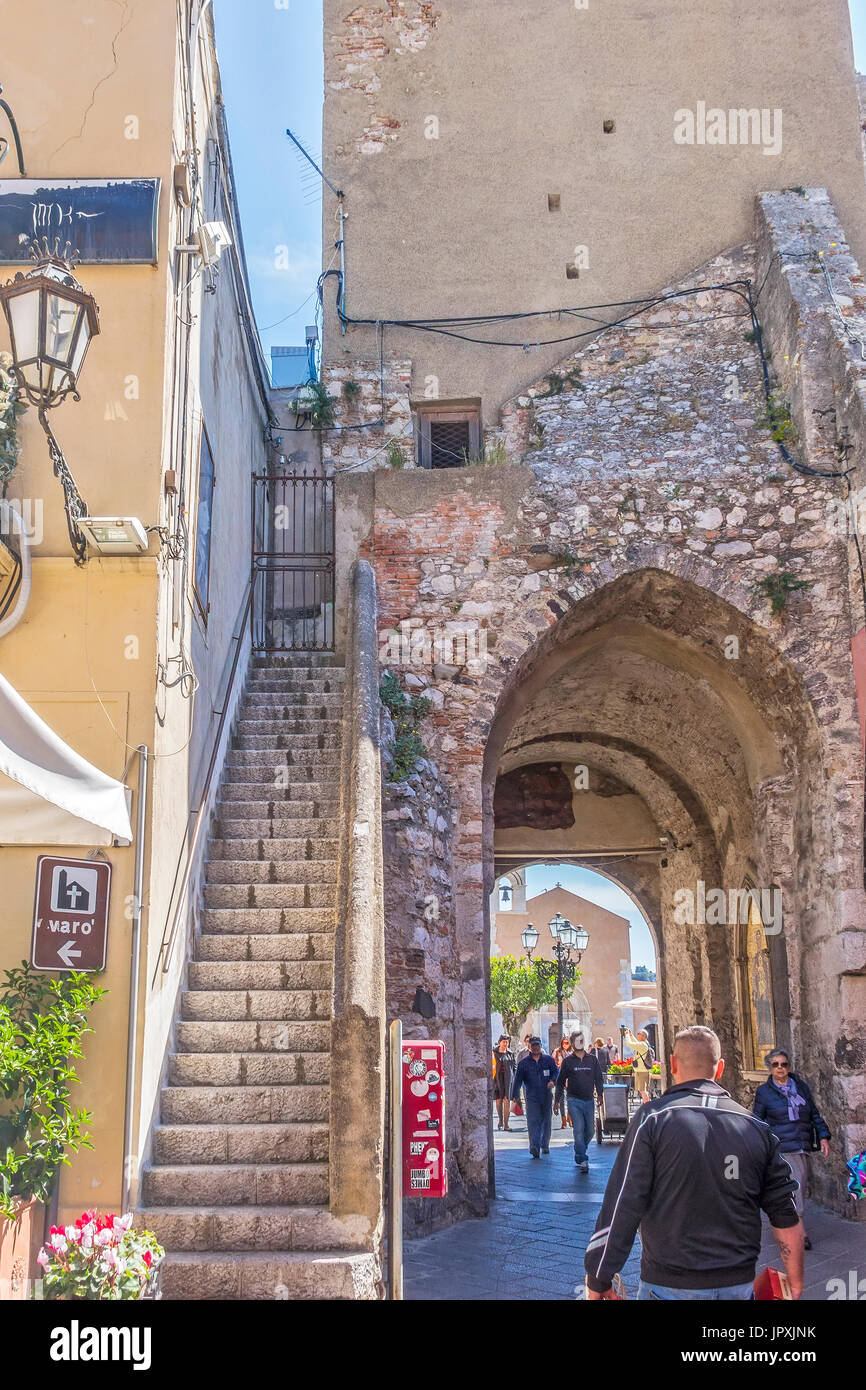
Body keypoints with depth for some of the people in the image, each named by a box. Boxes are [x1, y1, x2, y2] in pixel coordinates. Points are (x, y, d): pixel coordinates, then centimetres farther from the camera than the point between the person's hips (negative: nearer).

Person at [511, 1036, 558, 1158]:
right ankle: (534, 1147, -24)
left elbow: (556, 1072, 1)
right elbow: (517, 1080, 1)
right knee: (533, 1122, -14)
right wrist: (514, 1096, -7)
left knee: (546, 1122, 11)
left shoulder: (549, 1060, 8)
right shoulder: (523, 1063, 4)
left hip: (547, 1097, 2)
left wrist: (553, 1081, -22)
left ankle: (545, 1145, 26)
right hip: (532, 1097, -2)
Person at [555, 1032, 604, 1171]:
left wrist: (600, 1094, -5)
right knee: (579, 1129, -13)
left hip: (588, 1100, 3)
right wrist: (557, 1100, 5)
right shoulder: (568, 1061, 2)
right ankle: (583, 1161, -12)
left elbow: (598, 1078, 10)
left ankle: (579, 1154, 30)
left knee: (589, 1131, 8)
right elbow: (560, 1081, 8)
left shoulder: (592, 1059, 7)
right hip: (573, 1100, -3)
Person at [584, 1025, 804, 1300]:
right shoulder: (757, 1128, 2)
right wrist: (796, 1287, 15)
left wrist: (598, 1279, -4)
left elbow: (622, 1208, -11)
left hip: (669, 1285, -3)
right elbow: (788, 1220, 4)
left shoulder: (652, 1119, -9)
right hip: (739, 1284, 3)